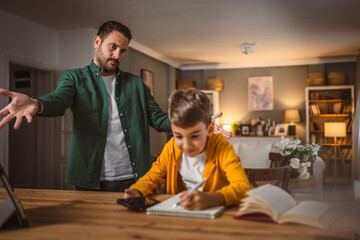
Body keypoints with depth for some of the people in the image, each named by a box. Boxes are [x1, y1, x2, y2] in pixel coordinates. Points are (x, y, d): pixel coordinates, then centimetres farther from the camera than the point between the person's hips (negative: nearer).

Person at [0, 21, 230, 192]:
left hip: (133, 179, 2)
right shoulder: (75, 78, 8)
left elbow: (158, 118, 7)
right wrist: (35, 104, -37)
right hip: (91, 181, -2)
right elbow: (58, 100, -12)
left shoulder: (136, 84, 15)